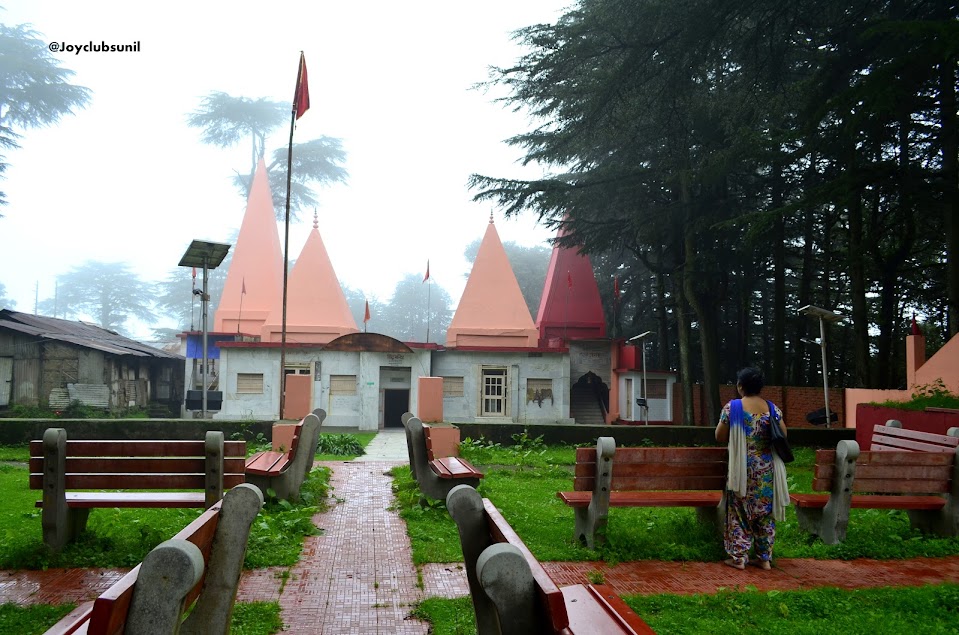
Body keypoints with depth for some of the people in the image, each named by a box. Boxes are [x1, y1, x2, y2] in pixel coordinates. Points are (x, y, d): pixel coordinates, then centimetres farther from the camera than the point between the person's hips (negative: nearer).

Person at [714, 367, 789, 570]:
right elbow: (783, 436, 3)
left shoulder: (731, 407, -9)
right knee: (765, 512, 12)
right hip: (767, 468, 3)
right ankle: (764, 558, 17)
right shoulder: (772, 408, 0)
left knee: (739, 512, 7)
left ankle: (738, 557, 9)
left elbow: (720, 437, -5)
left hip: (742, 469, -3)